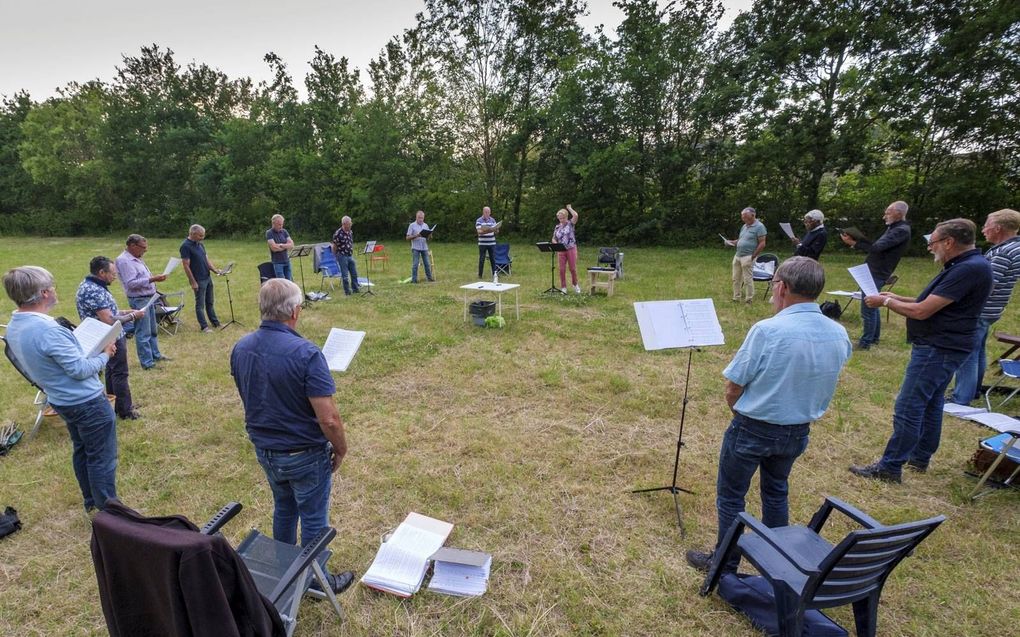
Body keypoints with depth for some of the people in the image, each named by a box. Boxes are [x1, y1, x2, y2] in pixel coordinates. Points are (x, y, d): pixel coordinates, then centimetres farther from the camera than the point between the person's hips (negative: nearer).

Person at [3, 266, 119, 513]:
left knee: (81, 451, 23)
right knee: (102, 458, 3)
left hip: (62, 400, 10)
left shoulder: (13, 327, 0)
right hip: (87, 402, -10)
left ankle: (91, 502, 37)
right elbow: (80, 370, -24)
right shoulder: (47, 329, -30)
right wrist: (105, 355, -9)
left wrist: (82, 347, 7)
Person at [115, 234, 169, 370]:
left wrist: (155, 278, 8)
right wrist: (152, 279, -25)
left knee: (152, 330, 19)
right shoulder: (124, 261, -16)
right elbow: (131, 283, -23)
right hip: (139, 300, -10)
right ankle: (147, 363, 1)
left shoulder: (136, 259, 13)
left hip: (149, 298, 10)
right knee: (143, 333, -5)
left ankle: (155, 355, 31)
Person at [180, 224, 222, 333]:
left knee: (210, 302, 15)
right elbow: (186, 265, -16)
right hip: (198, 280, -8)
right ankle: (204, 326, 9)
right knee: (200, 304, 2)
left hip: (208, 278, 8)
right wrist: (193, 282, -16)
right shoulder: (186, 246, -14)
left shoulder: (200, 244, 9)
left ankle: (215, 323, 24)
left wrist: (216, 270, -1)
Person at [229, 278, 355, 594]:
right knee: (313, 520, 14)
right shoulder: (305, 353, -29)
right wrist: (341, 449, -10)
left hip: (264, 449, 7)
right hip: (305, 454, -6)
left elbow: (251, 397, 9)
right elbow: (328, 418, -28)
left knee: (284, 508, 28)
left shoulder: (241, 348, -7)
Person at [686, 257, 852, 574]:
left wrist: (740, 413, 1)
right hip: (798, 431, 6)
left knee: (731, 496, 13)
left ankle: (725, 565, 28)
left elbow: (733, 388, -18)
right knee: (777, 492, 27)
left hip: (753, 429, -6)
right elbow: (822, 384, 8)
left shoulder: (767, 330, -26)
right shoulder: (840, 335, -7)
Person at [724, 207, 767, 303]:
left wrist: (753, 257, -12)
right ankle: (736, 299, 19)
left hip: (747, 257, -8)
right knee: (736, 279, 10)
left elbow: (762, 244, -11)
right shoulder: (744, 226, 15)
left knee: (747, 279, -3)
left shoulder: (759, 226, -8)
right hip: (737, 255, 8)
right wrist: (732, 242, 4)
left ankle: (749, 301, 6)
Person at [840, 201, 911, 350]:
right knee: (872, 305, 19)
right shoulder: (894, 228, 16)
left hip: (876, 273, -11)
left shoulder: (902, 230, -16)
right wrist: (857, 241, 1)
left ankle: (865, 342, 0)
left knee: (867, 308, -7)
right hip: (874, 271, 11)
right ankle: (874, 337, 30)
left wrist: (854, 243, -19)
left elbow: (877, 247, -24)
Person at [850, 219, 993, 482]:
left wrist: (886, 302, -8)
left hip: (938, 349, -11)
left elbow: (922, 311, -22)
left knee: (908, 408, -7)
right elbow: (932, 304, 19)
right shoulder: (964, 265, 11)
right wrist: (897, 298, 12)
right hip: (940, 346, 11)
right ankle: (920, 458, 32)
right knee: (930, 403, 19)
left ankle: (890, 467, 0)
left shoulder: (969, 269, -21)